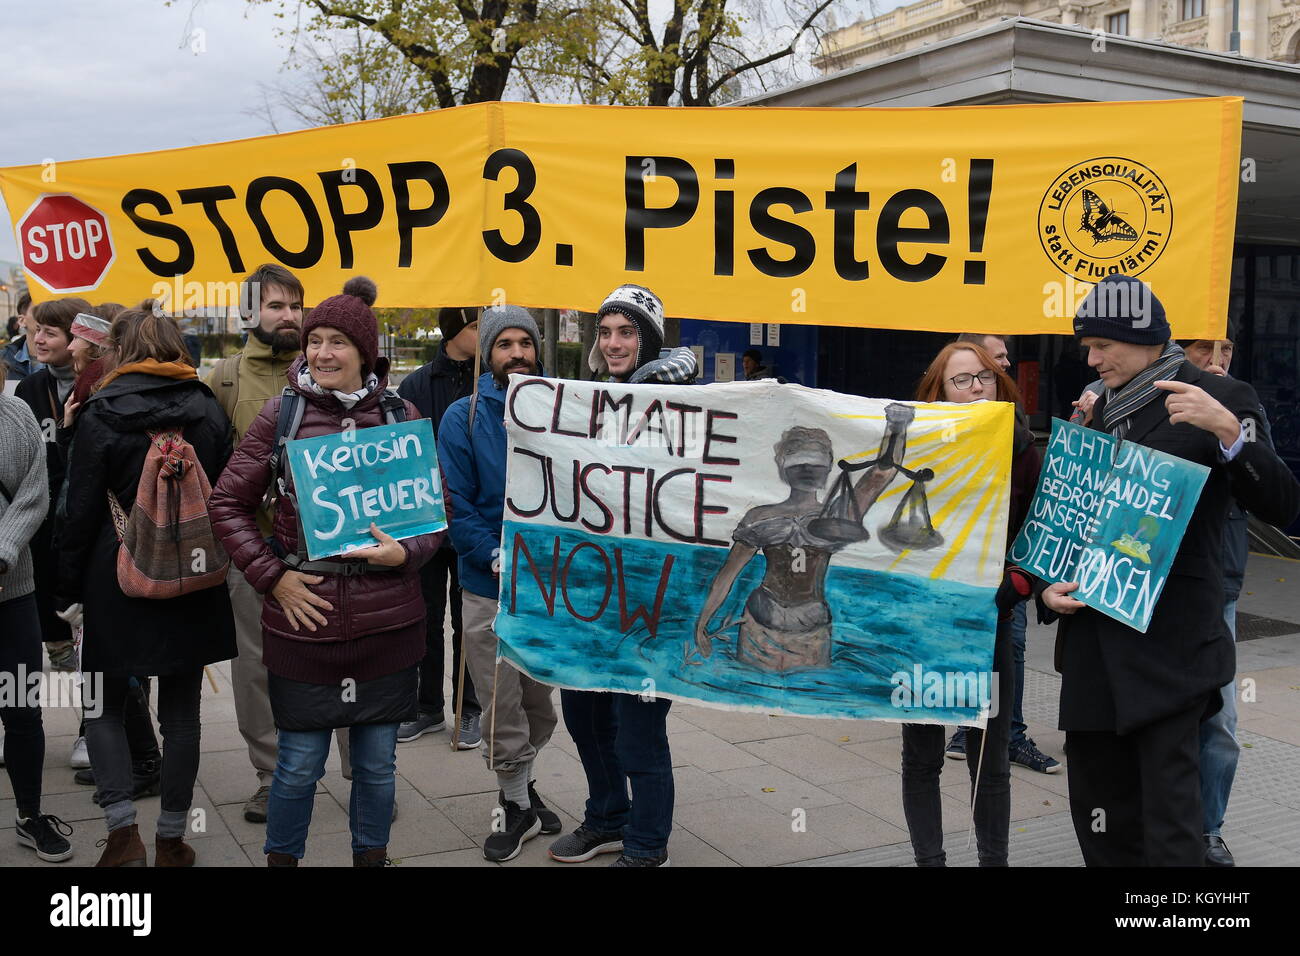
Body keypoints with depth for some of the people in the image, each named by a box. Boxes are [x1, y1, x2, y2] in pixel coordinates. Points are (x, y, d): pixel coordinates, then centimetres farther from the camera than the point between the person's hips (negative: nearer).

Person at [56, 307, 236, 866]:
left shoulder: (102, 413, -8)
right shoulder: (207, 410, 3)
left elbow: (80, 510, -6)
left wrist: (68, 588, 2)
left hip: (118, 580, -3)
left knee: (105, 703, 13)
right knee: (181, 711, 9)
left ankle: (123, 830, 3)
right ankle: (172, 840, 17)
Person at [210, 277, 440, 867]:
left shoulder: (401, 416, 3)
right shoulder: (281, 414, 0)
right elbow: (228, 503, 4)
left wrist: (406, 553, -10)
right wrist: (272, 576, -5)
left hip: (388, 621, 1)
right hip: (303, 619, -1)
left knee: (377, 763, 13)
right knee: (299, 767, 9)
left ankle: (371, 856, 34)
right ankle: (281, 857, 32)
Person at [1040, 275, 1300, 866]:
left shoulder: (1217, 399, -3)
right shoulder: (1102, 410, 16)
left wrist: (1228, 431, -25)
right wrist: (1047, 588, 7)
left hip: (1168, 646, -6)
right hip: (1094, 645, 7)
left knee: (1169, 822, -9)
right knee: (1098, 813, 12)